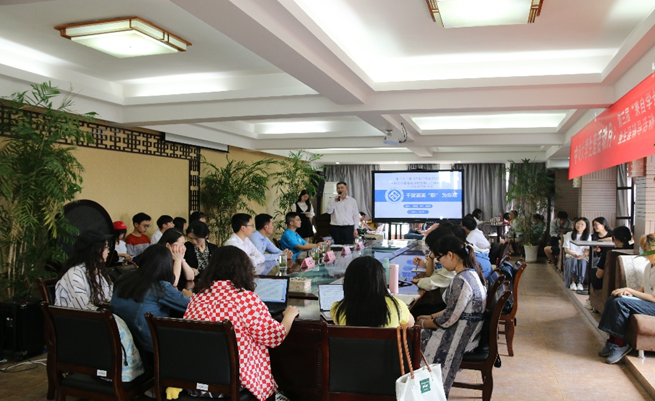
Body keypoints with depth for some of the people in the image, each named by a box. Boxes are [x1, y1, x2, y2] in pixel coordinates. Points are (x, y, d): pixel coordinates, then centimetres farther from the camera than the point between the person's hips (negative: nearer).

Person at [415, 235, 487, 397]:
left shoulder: (461, 281, -26)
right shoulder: (472, 273, 4)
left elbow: (448, 319, -23)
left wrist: (424, 324, -7)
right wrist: (431, 317, 11)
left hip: (461, 338, -9)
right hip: (467, 331, 9)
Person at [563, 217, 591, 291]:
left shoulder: (588, 236, 11)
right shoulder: (569, 235, 8)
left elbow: (588, 250, 2)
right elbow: (566, 249, 1)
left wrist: (583, 255, -21)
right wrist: (574, 255, -18)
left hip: (582, 257, 1)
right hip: (570, 256, -1)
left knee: (583, 262, -35)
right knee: (573, 261, -36)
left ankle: (580, 282, -27)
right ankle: (571, 282, -28)